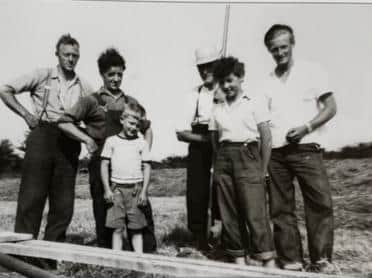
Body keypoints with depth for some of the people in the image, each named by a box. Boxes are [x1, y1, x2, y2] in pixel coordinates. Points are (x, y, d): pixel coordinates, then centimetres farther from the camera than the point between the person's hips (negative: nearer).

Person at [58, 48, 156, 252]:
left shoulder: (131, 102, 13)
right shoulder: (92, 101, 5)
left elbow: (147, 129, 22)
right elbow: (64, 122, 1)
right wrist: (87, 139, -10)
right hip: (102, 163, -2)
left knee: (142, 209, 0)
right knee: (104, 214, 5)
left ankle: (148, 252, 11)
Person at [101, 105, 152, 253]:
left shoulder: (142, 143, 7)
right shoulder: (111, 141, 6)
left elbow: (147, 167, 5)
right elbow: (104, 165, 6)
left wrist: (144, 191, -2)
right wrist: (107, 189, 0)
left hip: (136, 188, 0)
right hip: (117, 188, 0)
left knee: (137, 228, 4)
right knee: (117, 227, 3)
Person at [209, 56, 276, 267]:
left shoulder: (254, 103, 2)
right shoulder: (218, 110, 14)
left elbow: (267, 139, -1)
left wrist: (263, 170, -4)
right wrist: (221, 162, 5)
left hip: (247, 156, -4)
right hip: (224, 160, 5)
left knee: (255, 212, -6)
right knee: (229, 213, 6)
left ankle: (268, 261, 4)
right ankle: (239, 257, 18)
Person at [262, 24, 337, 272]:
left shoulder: (311, 71, 5)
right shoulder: (266, 81, 13)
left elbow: (331, 107, 1)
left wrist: (306, 127, -15)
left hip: (306, 149, -3)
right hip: (275, 154, 3)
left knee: (321, 203, -5)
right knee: (281, 209, 5)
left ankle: (322, 260, 9)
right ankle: (291, 260, 16)